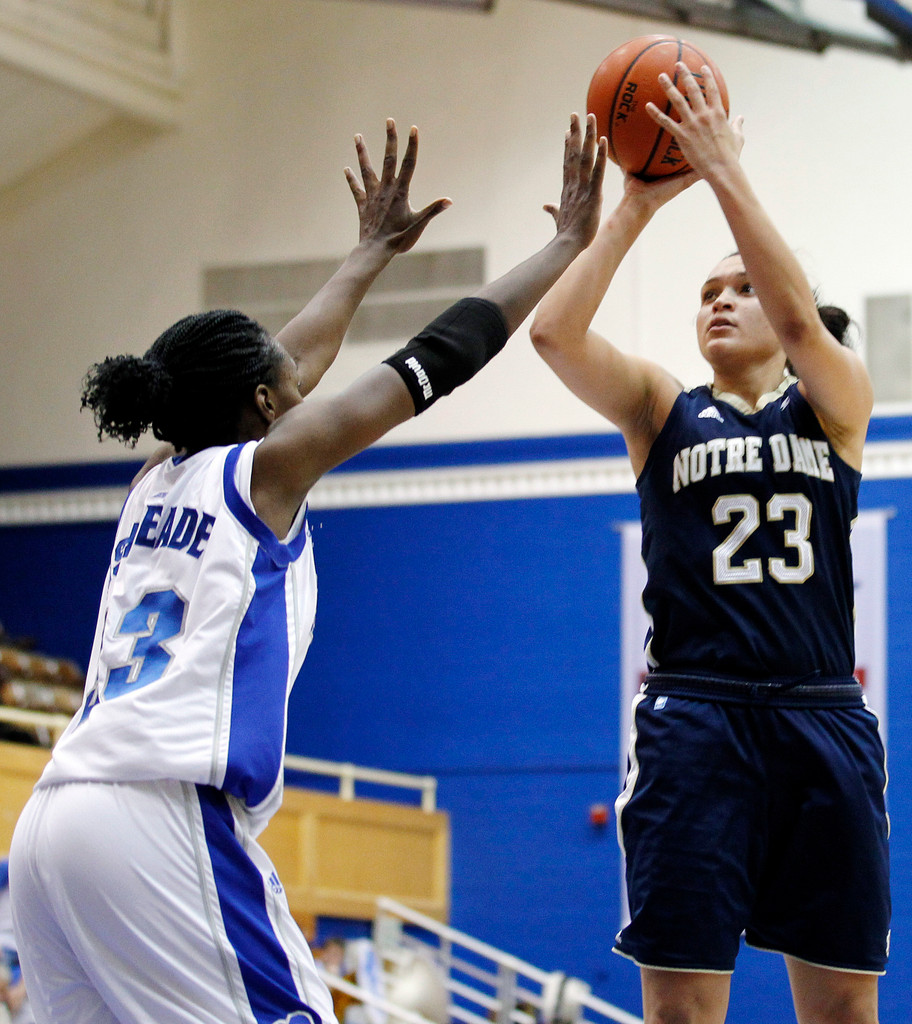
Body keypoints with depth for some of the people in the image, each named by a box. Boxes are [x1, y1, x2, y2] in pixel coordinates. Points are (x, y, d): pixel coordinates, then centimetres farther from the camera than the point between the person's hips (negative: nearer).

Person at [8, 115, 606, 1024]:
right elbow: (436, 360, 9)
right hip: (161, 813, -8)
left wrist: (375, 251, 50)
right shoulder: (265, 468, 4)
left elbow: (294, 361, 38)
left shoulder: (156, 483, 21)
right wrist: (569, 242, 18)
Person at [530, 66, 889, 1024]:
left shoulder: (836, 403, 9)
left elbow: (800, 316, -13)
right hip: (695, 718, -1)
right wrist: (637, 204, -10)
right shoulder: (663, 410, 10)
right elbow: (553, 331, -7)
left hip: (822, 720, 1)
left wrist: (725, 172, -15)